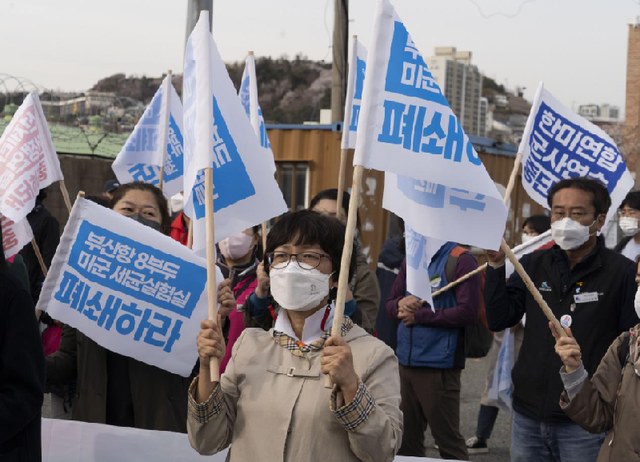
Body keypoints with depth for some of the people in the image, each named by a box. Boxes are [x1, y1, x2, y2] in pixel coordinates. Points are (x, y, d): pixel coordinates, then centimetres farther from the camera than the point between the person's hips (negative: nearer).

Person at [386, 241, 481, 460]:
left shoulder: (460, 260, -7)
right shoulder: (411, 261, 14)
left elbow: (468, 312, -16)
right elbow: (390, 304, 18)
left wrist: (419, 315, -12)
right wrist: (402, 303, -6)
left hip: (439, 363, -7)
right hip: (406, 360, 7)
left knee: (448, 440, -1)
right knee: (407, 441, 12)